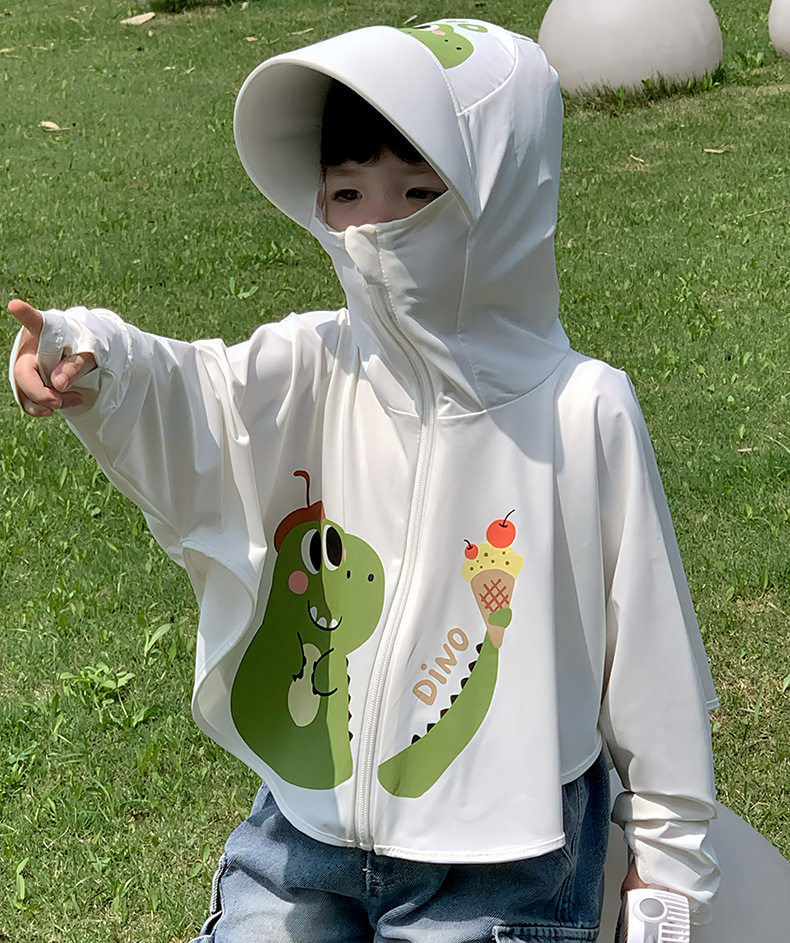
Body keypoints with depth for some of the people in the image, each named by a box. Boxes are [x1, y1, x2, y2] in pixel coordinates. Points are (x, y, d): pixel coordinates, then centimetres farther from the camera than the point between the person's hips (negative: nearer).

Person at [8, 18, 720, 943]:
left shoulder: (582, 409, -15)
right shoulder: (306, 371, -8)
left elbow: (646, 632, -7)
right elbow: (180, 392, -28)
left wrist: (667, 843, 1)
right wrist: (88, 361, -51)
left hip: (495, 859, -3)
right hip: (306, 822, 3)